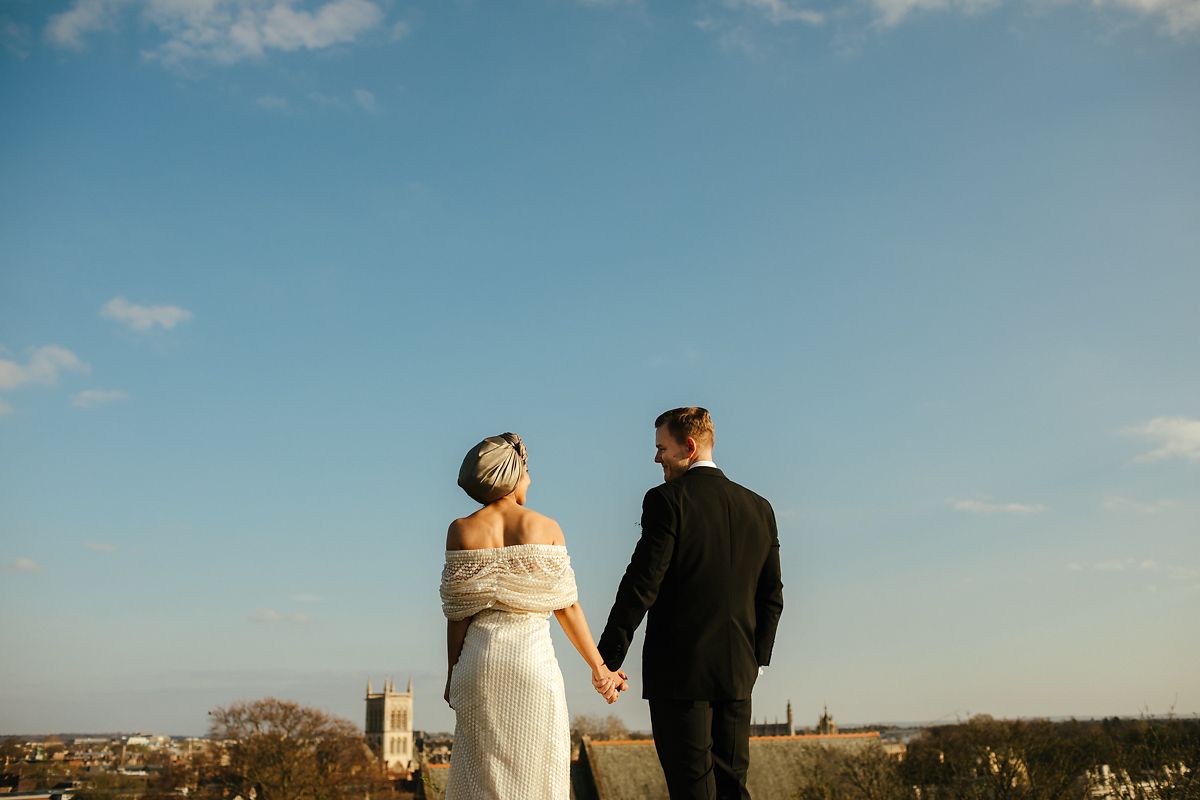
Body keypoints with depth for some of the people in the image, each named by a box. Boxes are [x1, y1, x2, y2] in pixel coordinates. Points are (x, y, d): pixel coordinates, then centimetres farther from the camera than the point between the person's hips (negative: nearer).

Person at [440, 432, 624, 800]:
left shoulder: (461, 531, -1)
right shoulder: (547, 528, -1)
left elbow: (458, 613, -1)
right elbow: (566, 605, 0)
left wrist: (452, 675, 8)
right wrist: (598, 667, 8)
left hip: (480, 660, 1)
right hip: (534, 659, 0)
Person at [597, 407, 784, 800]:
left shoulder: (667, 500, -10)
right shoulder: (759, 508, 9)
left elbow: (642, 584, -14)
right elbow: (771, 595, 12)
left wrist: (608, 660, -9)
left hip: (678, 669, -6)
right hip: (737, 672, 6)